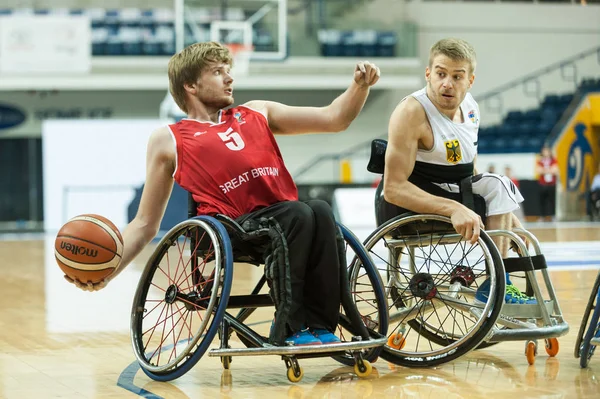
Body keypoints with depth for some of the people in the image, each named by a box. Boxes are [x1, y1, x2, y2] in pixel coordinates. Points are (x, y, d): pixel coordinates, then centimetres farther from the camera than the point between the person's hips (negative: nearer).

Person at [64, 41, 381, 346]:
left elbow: (334, 118, 22)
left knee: (321, 210, -31)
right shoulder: (168, 140, 18)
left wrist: (360, 86, 2)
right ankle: (289, 329, -25)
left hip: (287, 219, 4)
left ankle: (321, 326, -25)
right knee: (298, 214, -32)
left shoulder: (257, 113, 28)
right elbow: (145, 224, 17)